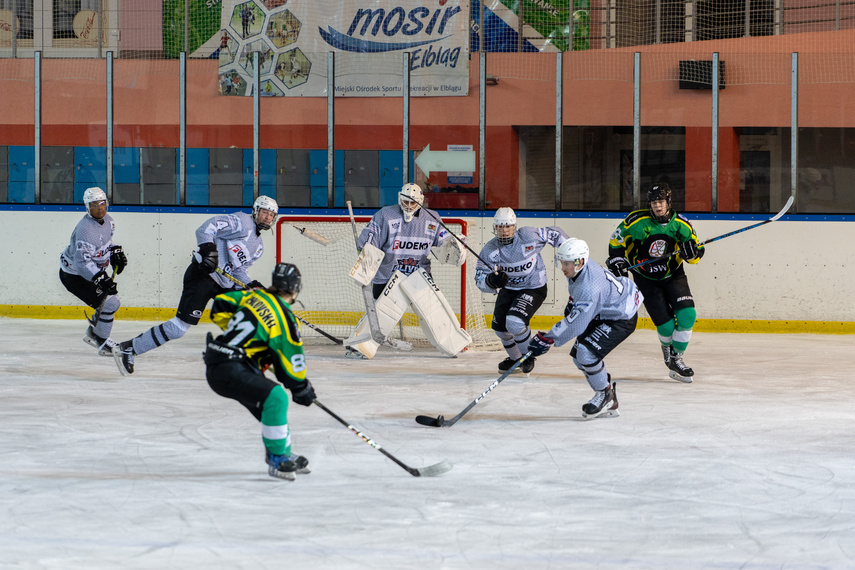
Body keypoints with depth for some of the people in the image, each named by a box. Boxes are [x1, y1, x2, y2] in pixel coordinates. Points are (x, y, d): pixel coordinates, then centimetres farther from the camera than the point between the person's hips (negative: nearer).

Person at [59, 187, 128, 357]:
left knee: (112, 297, 19)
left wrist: (116, 252, 7)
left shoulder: (108, 220, -1)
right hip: (73, 275, -10)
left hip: (92, 271, 10)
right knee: (110, 303, -14)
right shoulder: (85, 229, -32)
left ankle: (93, 333, 36)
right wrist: (100, 279, -45)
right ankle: (103, 345, 2)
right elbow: (82, 261, -38)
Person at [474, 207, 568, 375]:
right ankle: (515, 359, 34)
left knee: (515, 322, -24)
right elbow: (480, 279, -15)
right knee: (500, 326, 6)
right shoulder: (490, 250, -14)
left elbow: (554, 234, -7)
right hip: (509, 289, 5)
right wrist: (491, 281, -38)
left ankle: (529, 356, 2)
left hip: (534, 288, -5)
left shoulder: (529, 236, -23)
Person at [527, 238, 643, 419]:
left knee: (587, 353, -25)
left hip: (623, 319, -11)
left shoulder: (589, 287, -37)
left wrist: (548, 339, -34)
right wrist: (572, 302, 12)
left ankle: (606, 395, -1)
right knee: (578, 355, 6)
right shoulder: (578, 269, -8)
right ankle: (609, 404, 16)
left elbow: (576, 323, -36)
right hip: (603, 314, 11)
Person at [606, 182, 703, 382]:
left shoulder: (681, 224, -10)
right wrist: (616, 259, -11)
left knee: (687, 315, -16)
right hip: (646, 279, -2)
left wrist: (692, 252, -26)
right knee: (666, 325, -10)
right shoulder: (637, 221, -15)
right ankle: (668, 348, 26)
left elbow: (696, 254, -4)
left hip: (673, 276, 2)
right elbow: (617, 239, 1)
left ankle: (676, 359, 1)